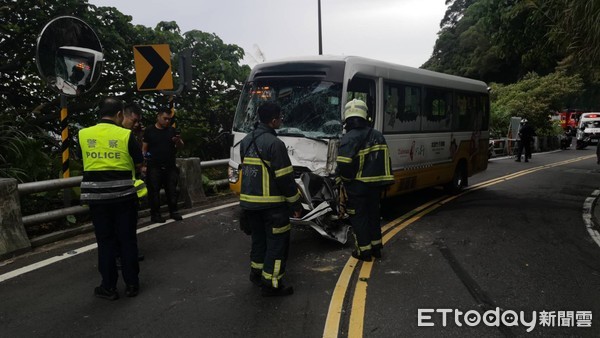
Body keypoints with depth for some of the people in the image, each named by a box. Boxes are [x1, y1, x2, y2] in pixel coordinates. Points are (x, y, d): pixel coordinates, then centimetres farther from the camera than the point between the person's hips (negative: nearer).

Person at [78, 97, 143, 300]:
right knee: (127, 239, 9)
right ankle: (131, 284, 17)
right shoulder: (125, 135, -6)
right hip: (123, 194, -2)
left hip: (96, 195, 2)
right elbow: (139, 163, 2)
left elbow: (86, 160, 14)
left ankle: (108, 287, 16)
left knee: (105, 240, 11)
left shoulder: (84, 135, 2)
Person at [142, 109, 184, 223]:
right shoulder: (149, 130, 1)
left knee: (172, 190, 8)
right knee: (154, 191, 0)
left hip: (170, 166, 3)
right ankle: (155, 214, 8)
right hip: (154, 167, -3)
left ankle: (173, 211, 19)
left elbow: (181, 146, 10)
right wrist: (143, 163, -9)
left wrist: (178, 140, -12)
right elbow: (144, 148, 2)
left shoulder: (172, 130, 10)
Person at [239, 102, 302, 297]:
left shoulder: (246, 141, 9)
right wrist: (296, 203, -8)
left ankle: (256, 273, 33)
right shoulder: (274, 143, -18)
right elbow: (285, 178, -17)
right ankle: (272, 284, 6)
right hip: (271, 203, -8)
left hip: (249, 200, 8)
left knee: (258, 237, 22)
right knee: (277, 241, 2)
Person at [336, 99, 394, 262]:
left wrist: (341, 176, -6)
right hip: (376, 183, 6)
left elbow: (344, 164, -26)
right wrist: (381, 179, 15)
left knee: (358, 217, 7)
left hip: (357, 186, -6)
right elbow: (385, 160, 7)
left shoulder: (349, 138, -18)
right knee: (373, 214, 20)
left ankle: (364, 250, 13)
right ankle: (376, 246, 30)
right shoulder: (378, 135, 5)